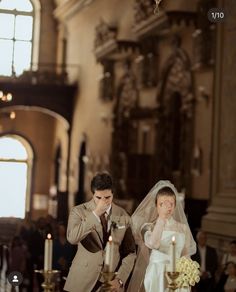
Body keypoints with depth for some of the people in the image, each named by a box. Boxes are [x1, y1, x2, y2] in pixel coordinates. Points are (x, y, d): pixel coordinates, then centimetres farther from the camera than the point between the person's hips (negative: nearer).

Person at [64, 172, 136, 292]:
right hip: (82, 282, -1)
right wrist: (95, 214, -23)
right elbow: (72, 238, -21)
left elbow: (129, 252, 6)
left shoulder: (123, 216, 3)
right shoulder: (79, 211, -3)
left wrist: (120, 279, -6)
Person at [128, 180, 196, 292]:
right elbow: (152, 244, -22)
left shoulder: (183, 228, 6)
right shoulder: (149, 227, -1)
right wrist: (161, 218, -18)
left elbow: (186, 256, 10)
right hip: (155, 277, -2)